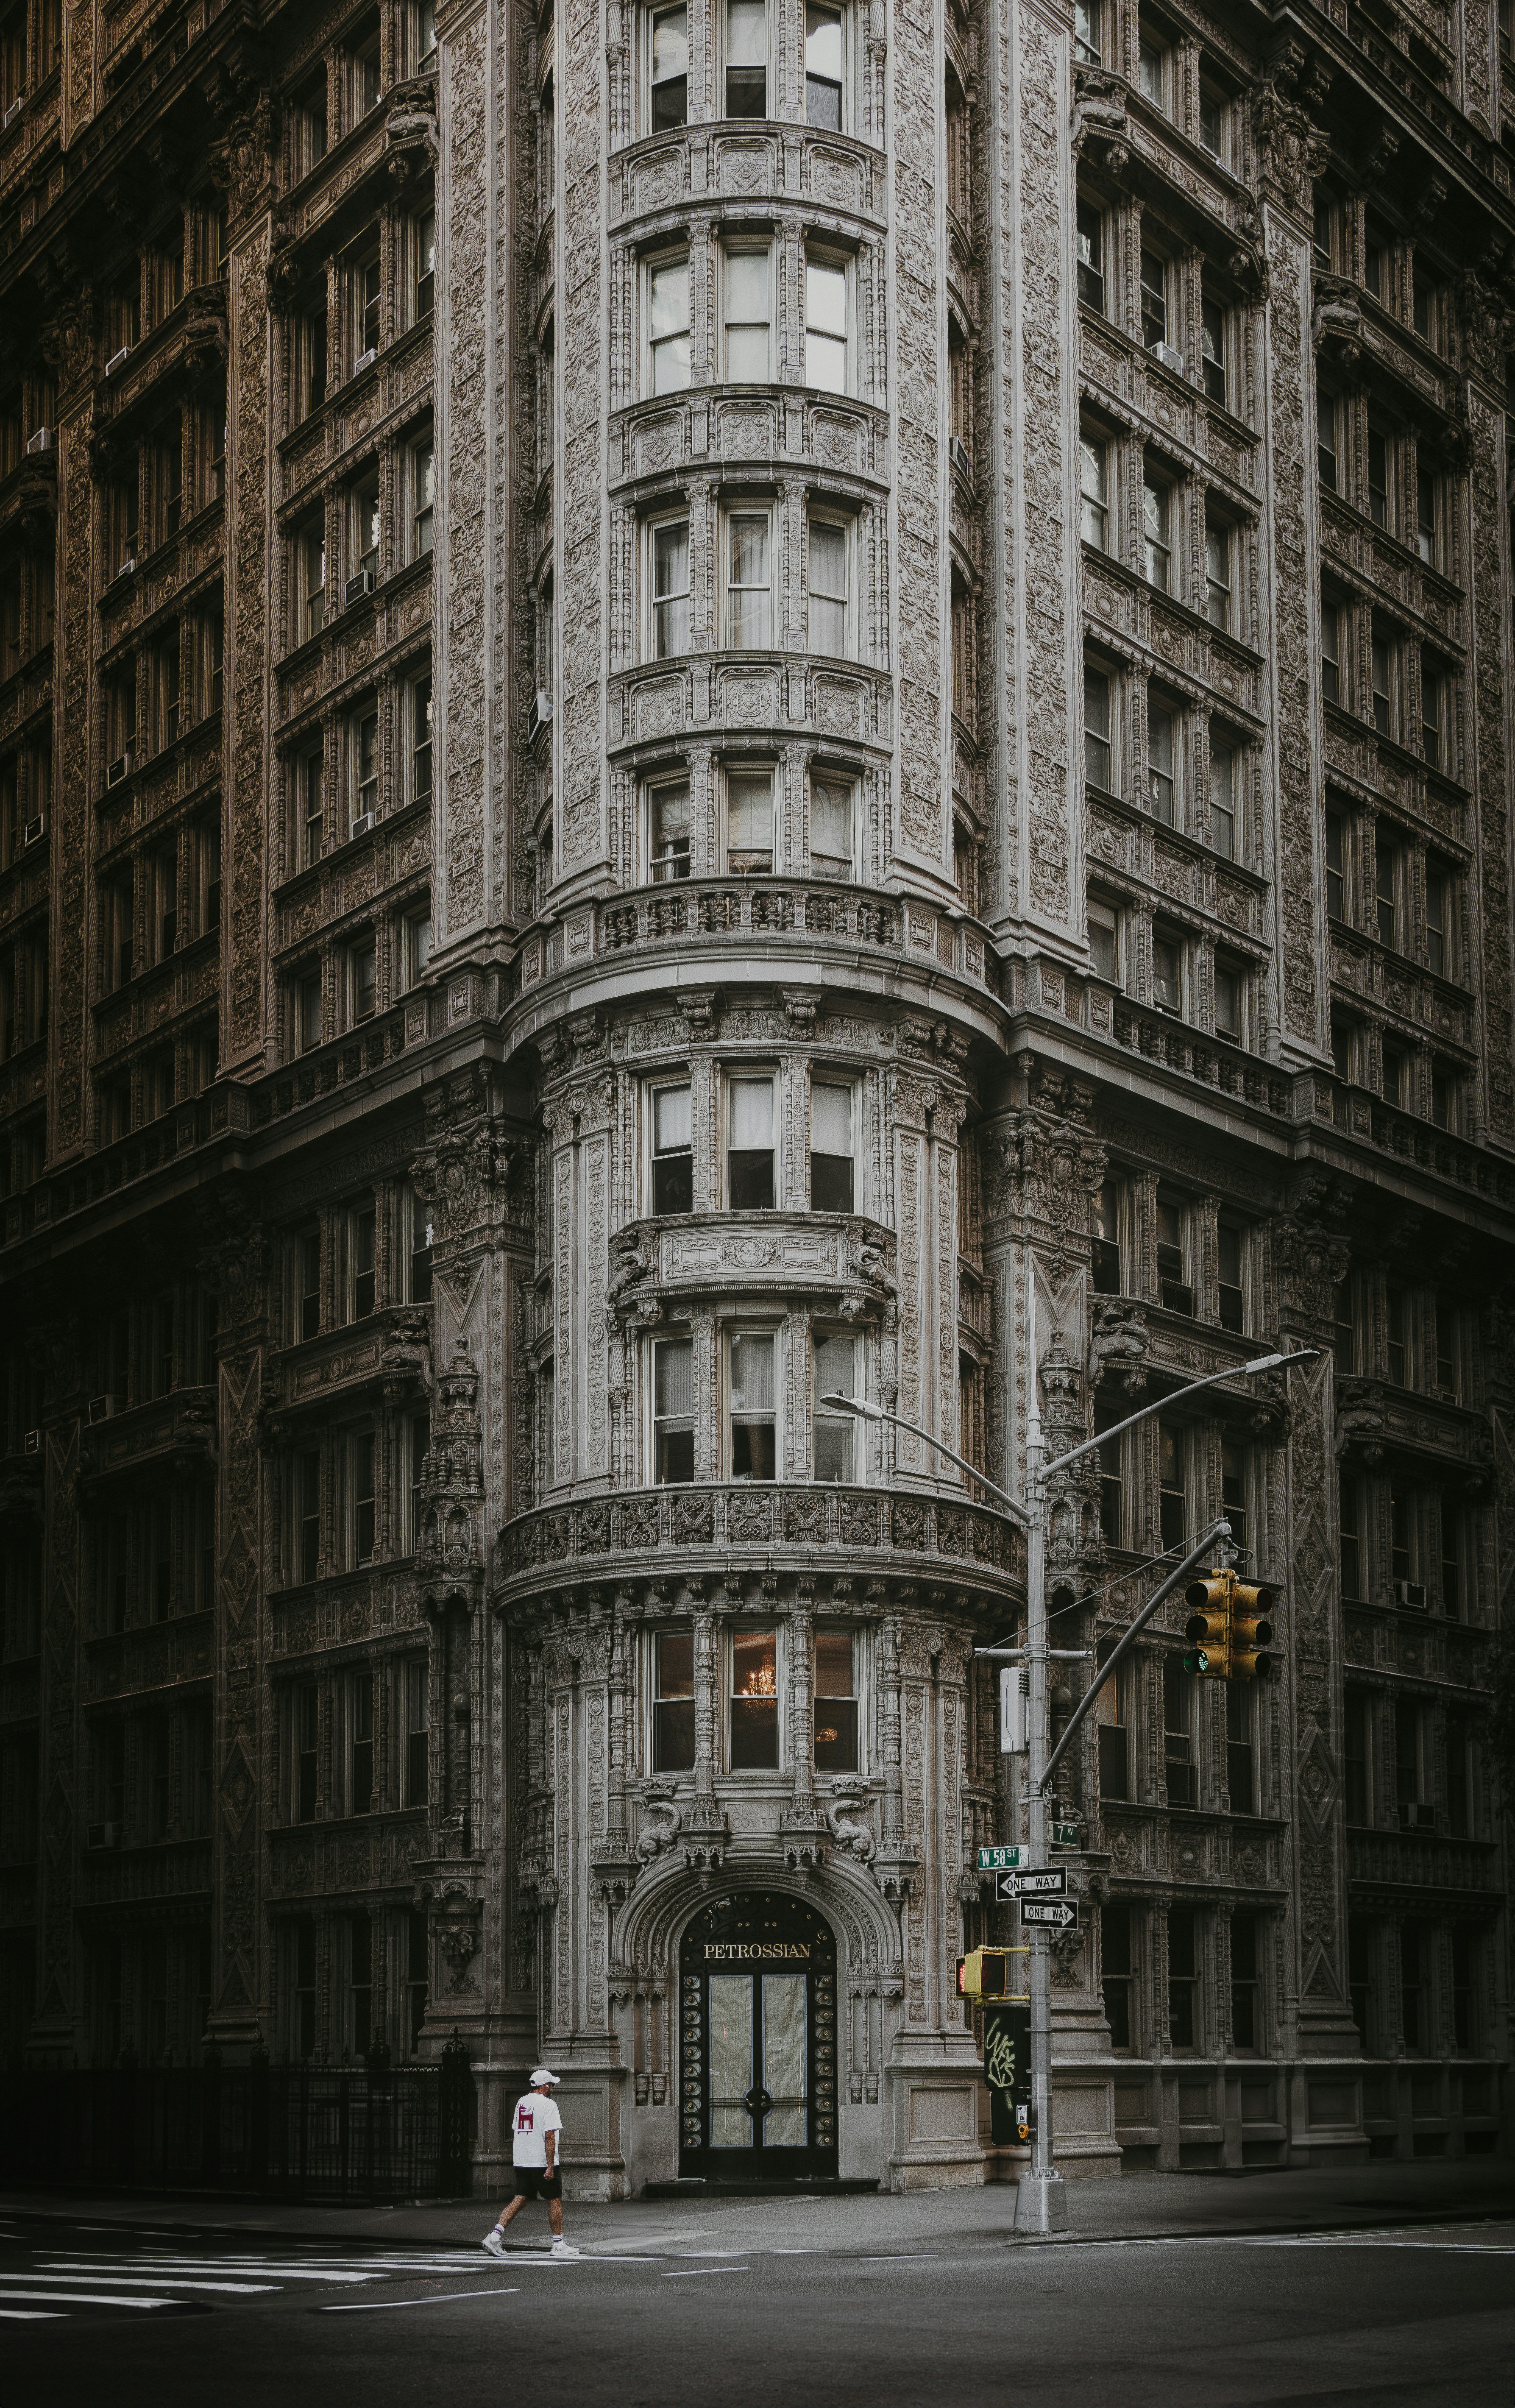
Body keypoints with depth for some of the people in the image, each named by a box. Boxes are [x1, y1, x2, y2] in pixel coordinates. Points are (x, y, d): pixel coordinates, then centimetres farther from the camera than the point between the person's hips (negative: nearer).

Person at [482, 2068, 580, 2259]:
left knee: (519, 2200, 6)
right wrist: (550, 2166, -19)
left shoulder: (521, 2102, 12)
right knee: (555, 2201, 6)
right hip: (542, 2163, -7)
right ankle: (558, 2245, 11)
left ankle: (495, 2236, -9)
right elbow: (549, 2136, -19)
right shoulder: (548, 2104, -12)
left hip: (521, 2162, 7)